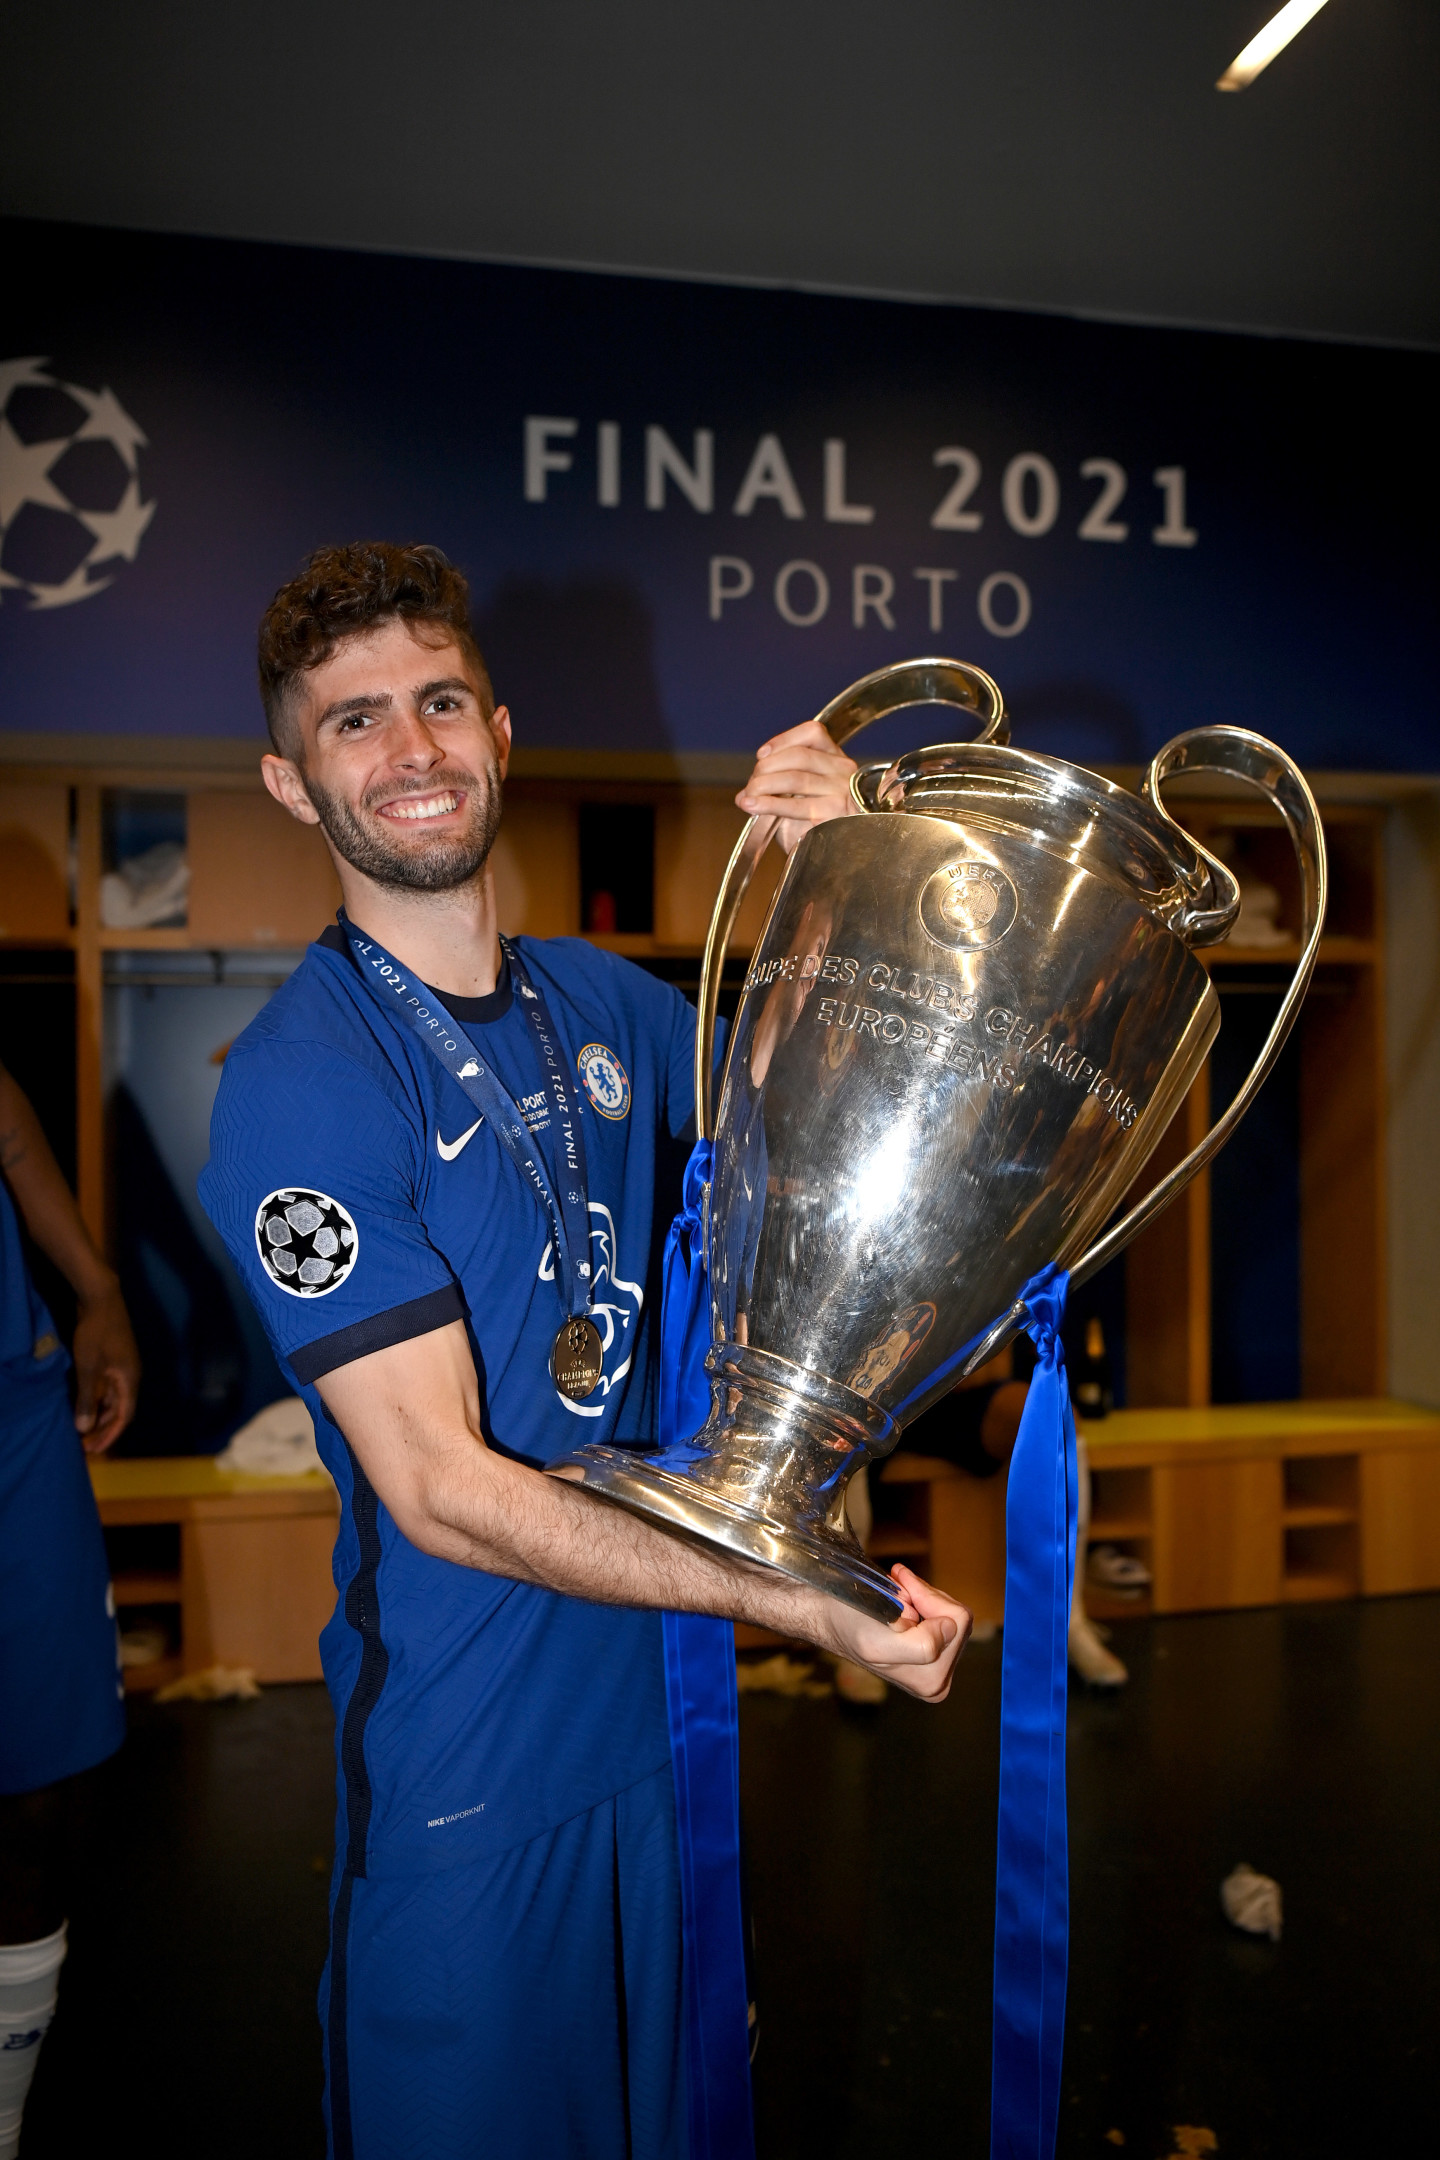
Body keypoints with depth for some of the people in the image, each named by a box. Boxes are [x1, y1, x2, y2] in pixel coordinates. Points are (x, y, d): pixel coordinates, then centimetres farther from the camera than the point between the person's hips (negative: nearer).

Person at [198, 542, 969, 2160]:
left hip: (665, 1692, 6)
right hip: (467, 1763, -5)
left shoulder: (603, 1002, 1)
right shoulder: (295, 1085, -19)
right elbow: (444, 1492, -21)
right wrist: (803, 1604, -22)